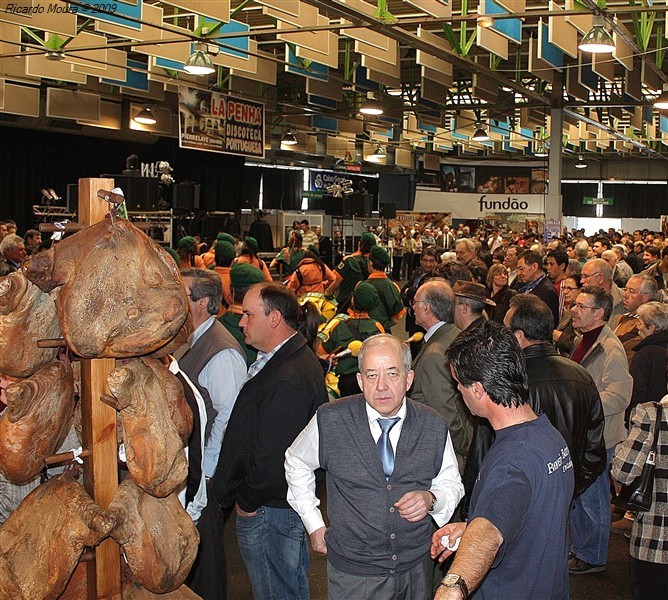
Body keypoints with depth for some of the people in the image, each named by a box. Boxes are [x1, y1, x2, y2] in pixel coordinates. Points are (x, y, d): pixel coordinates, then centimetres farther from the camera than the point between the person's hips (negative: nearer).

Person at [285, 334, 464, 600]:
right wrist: (314, 524, 4)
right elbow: (296, 462, 6)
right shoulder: (330, 421, -12)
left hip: (416, 569, 2)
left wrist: (431, 499, -16)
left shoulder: (432, 426, -6)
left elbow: (451, 484, 7)